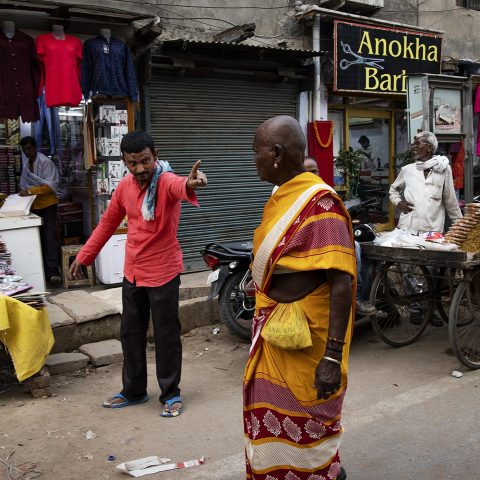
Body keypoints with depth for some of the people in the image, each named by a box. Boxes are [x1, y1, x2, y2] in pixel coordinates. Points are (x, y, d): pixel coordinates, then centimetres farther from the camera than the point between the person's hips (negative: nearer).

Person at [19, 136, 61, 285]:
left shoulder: (45, 162, -10)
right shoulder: (26, 164, 10)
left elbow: (51, 185, -17)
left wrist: (31, 191, -25)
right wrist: (24, 192, 1)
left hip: (48, 205, -6)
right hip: (34, 206, 6)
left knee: (50, 237, -10)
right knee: (39, 238, 8)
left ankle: (53, 272, -13)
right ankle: (44, 269, 14)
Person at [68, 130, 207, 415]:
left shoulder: (165, 181, -18)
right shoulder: (124, 186, 1)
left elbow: (178, 186, -45)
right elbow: (108, 223, 14)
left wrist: (189, 184, -70)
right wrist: (84, 256, 16)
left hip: (163, 273, -6)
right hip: (132, 273, 6)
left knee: (166, 336, 5)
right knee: (131, 334, 16)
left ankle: (170, 393, 23)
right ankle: (134, 391, 33)